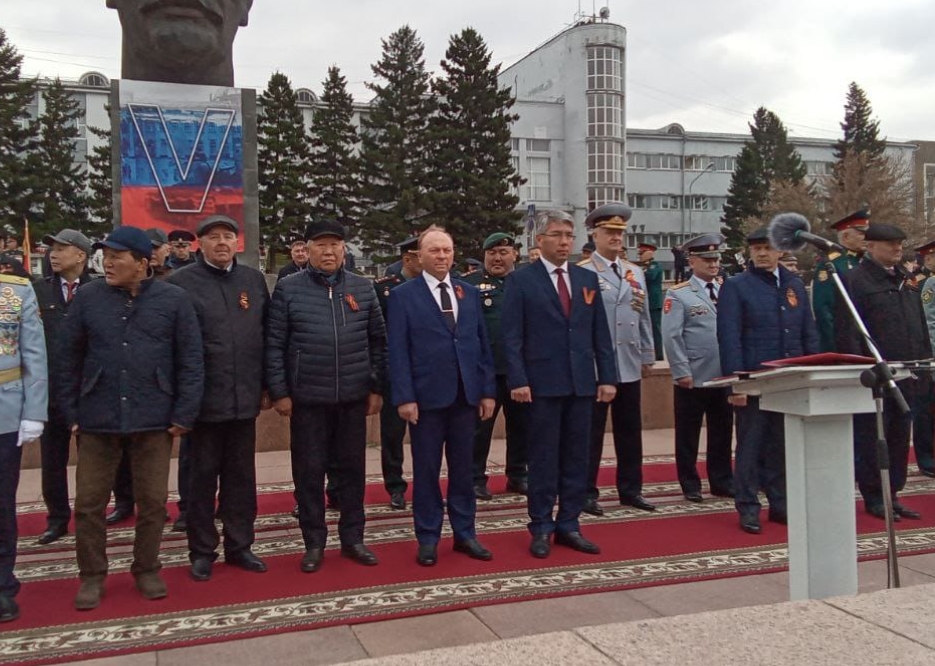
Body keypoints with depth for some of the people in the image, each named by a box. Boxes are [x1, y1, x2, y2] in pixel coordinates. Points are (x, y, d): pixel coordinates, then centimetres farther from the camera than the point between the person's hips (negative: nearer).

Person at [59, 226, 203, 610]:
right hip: (97, 418, 1)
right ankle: (92, 575, 22)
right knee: (89, 502, 6)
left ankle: (147, 569, 25)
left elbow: (190, 361, -1)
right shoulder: (87, 297, 2)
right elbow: (70, 359, 7)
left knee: (153, 501, 8)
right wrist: (71, 412, 4)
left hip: (153, 419, -1)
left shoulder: (174, 300, -2)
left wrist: (184, 415, -5)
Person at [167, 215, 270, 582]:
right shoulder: (181, 282, -4)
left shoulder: (254, 279, 7)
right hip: (203, 398, -3)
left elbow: (267, 335, 11)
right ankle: (202, 551, 20)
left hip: (245, 397, 3)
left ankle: (239, 545, 24)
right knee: (202, 476, 8)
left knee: (241, 476, 12)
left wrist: (267, 386, 8)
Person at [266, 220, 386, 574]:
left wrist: (376, 387, 5)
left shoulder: (363, 288, 5)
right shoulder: (288, 288, -2)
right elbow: (274, 344, -2)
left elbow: (378, 341, 9)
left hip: (353, 397, 2)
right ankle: (314, 543, 19)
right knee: (309, 471, 6)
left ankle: (352, 538, 24)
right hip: (307, 398, -2)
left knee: (352, 468, 11)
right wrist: (279, 392, -6)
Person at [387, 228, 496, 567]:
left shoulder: (470, 293, 10)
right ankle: (428, 538, 18)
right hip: (426, 396, -3)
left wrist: (487, 390, 5)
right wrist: (404, 397, -12)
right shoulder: (403, 295, -1)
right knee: (426, 470, 6)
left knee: (463, 468, 12)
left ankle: (465, 533, 23)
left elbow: (482, 344, 10)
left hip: (466, 395, 4)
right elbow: (398, 351, -6)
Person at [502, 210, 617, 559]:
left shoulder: (588, 279, 12)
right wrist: (518, 380, -13)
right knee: (543, 459, 4)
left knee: (576, 459, 9)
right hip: (542, 383, -4)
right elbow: (512, 336, -5)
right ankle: (541, 528, 15)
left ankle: (568, 525, 20)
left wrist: (607, 377, 5)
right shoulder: (520, 280, -1)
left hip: (582, 383, 4)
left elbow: (600, 333, 10)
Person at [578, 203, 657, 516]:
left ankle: (630, 489, 23)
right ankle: (587, 493, 12)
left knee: (630, 430, 12)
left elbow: (644, 317, 15)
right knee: (591, 431, 2)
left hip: (630, 365, 6)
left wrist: (647, 357, 13)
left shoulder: (635, 273, 13)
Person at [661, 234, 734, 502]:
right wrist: (682, 372, -14)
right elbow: (671, 336, -9)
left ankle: (722, 482, 24)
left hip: (724, 376, 4)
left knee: (722, 433, 12)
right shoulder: (678, 294, -3)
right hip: (693, 378, -4)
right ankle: (690, 485, 16)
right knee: (688, 435, 5)